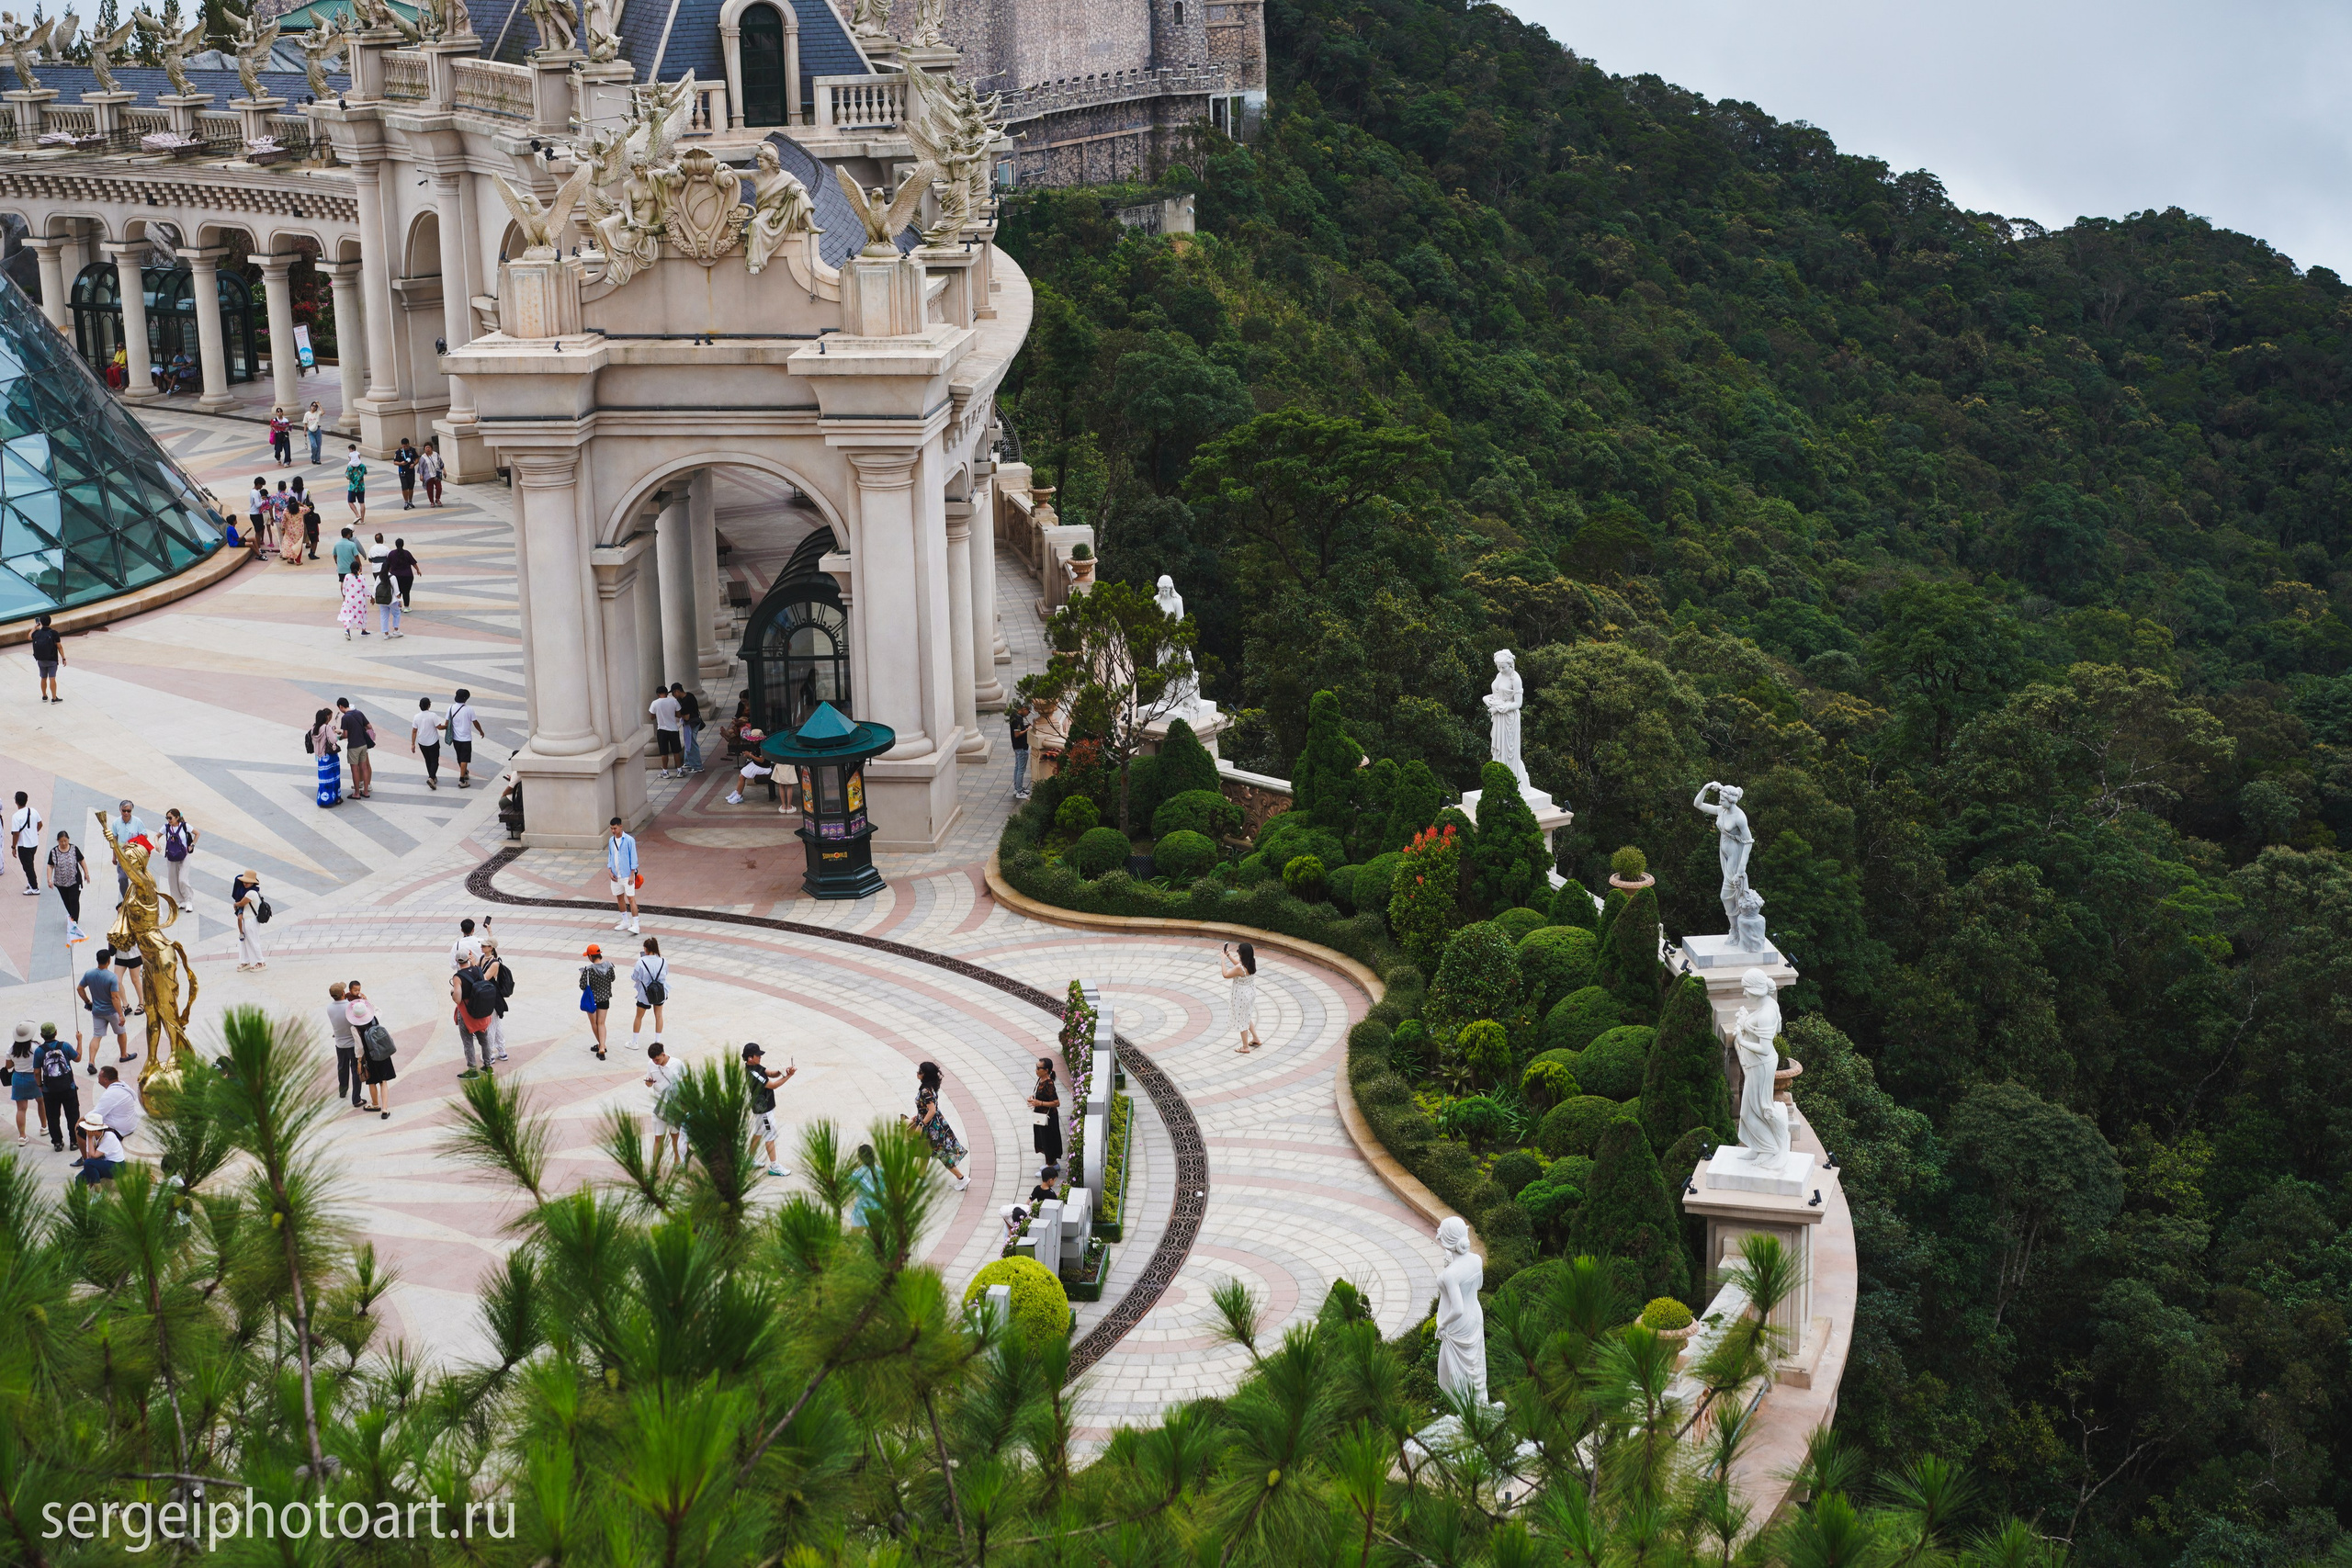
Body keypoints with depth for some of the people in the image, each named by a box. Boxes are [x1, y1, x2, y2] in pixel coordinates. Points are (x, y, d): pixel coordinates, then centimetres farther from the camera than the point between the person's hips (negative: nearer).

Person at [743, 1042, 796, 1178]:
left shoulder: (755, 1066, -1)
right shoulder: (752, 1074, -30)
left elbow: (771, 1074, -1)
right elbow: (772, 1085, -27)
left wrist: (781, 1071, -21)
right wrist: (788, 1076, -27)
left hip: (761, 1105, 10)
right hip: (764, 1109, -10)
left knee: (758, 1133, 22)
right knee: (770, 1136, 1)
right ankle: (773, 1167, 11)